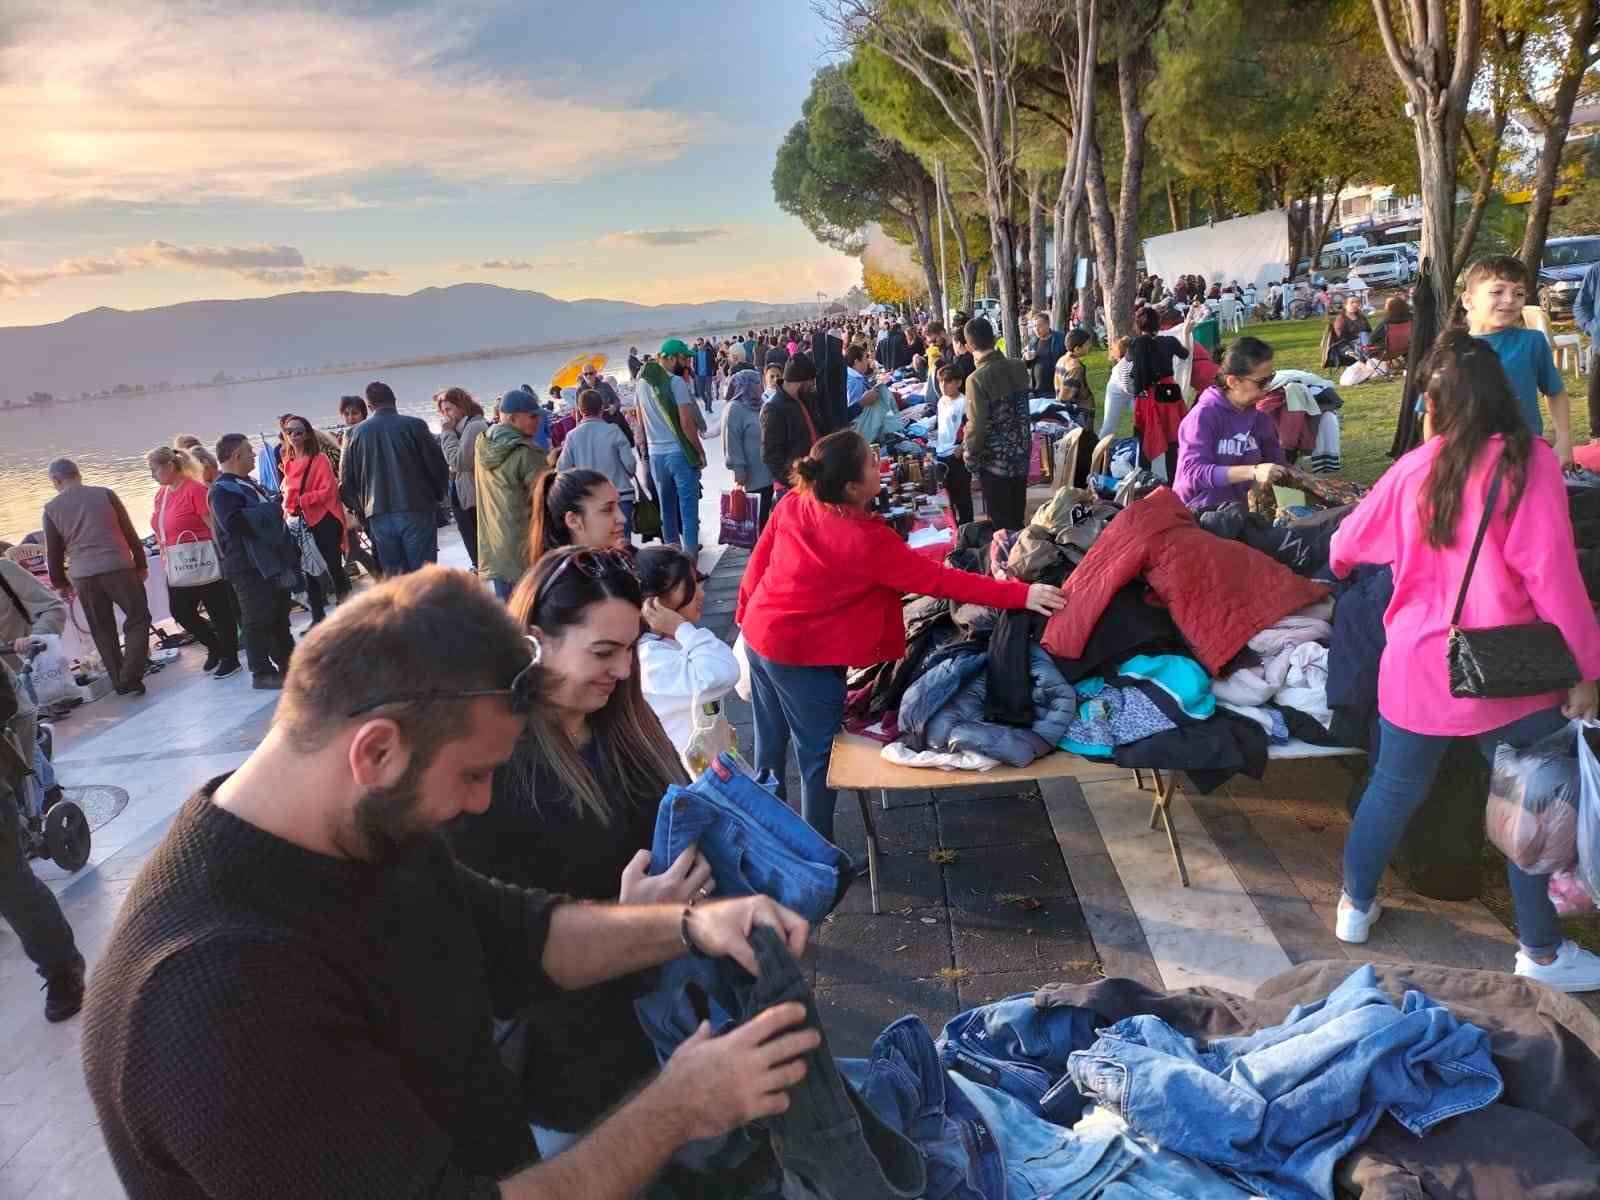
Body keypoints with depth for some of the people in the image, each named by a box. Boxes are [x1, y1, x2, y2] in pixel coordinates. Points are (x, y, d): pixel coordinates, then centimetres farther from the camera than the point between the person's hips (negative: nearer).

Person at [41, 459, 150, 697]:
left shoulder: (51, 509, 6)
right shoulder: (105, 494, 3)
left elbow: (53, 552, 10)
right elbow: (130, 533, 4)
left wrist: (60, 584, 22)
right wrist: (141, 564, 13)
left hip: (83, 576, 2)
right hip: (118, 568, -2)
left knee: (102, 631, 13)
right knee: (138, 619, 7)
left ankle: (121, 683, 15)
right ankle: (130, 678, -5)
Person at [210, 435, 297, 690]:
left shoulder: (247, 483, 17)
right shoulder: (222, 490, -13)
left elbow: (266, 514, 31)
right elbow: (235, 522, -29)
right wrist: (270, 509, -19)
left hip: (272, 561, 10)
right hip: (249, 567, -10)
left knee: (280, 615, 15)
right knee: (258, 619, -5)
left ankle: (288, 663, 24)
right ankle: (262, 673, 1)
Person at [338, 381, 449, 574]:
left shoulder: (355, 434, 5)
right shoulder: (414, 425, -4)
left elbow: (346, 481, 6)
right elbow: (438, 466, -4)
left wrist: (362, 510, 19)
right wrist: (437, 497, 13)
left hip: (379, 517, 3)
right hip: (415, 512, -2)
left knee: (392, 575, 7)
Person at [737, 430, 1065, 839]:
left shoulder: (793, 506, -7)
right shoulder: (866, 541, -26)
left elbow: (759, 561, 4)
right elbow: (941, 580, -23)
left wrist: (746, 612, 21)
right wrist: (1020, 594, -21)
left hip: (759, 634, 8)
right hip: (801, 655, -8)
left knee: (771, 741, 23)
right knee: (818, 755, 8)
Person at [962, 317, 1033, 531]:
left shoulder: (977, 379, -20)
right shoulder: (1019, 367, -1)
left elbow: (976, 426, -19)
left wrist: (969, 456, -6)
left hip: (994, 460, -6)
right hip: (1021, 455, 6)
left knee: (1002, 524, 6)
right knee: (1018, 518, 18)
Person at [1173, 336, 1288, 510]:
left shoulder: (1261, 417, 5)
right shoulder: (1204, 415, -13)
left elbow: (1277, 464, 15)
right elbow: (1193, 472, -24)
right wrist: (1252, 472, -31)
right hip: (1196, 512, -6)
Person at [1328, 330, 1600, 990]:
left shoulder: (1412, 471, 0)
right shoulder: (1528, 461, -10)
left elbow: (1344, 546, 14)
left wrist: (1342, 560, 38)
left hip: (1417, 669, 3)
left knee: (1393, 788, 20)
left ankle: (1356, 905, 36)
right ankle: (1541, 952, 28)